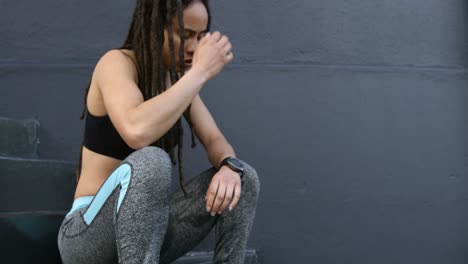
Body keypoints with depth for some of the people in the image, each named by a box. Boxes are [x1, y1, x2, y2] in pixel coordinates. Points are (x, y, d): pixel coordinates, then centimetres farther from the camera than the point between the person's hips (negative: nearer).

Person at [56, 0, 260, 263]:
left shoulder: (179, 79, 7)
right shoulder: (116, 63, -15)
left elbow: (215, 141, 4)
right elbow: (137, 132, -35)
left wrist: (229, 167, -20)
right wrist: (200, 72, -27)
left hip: (147, 228, 7)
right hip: (88, 235, -7)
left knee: (244, 178, -6)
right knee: (151, 161, -36)